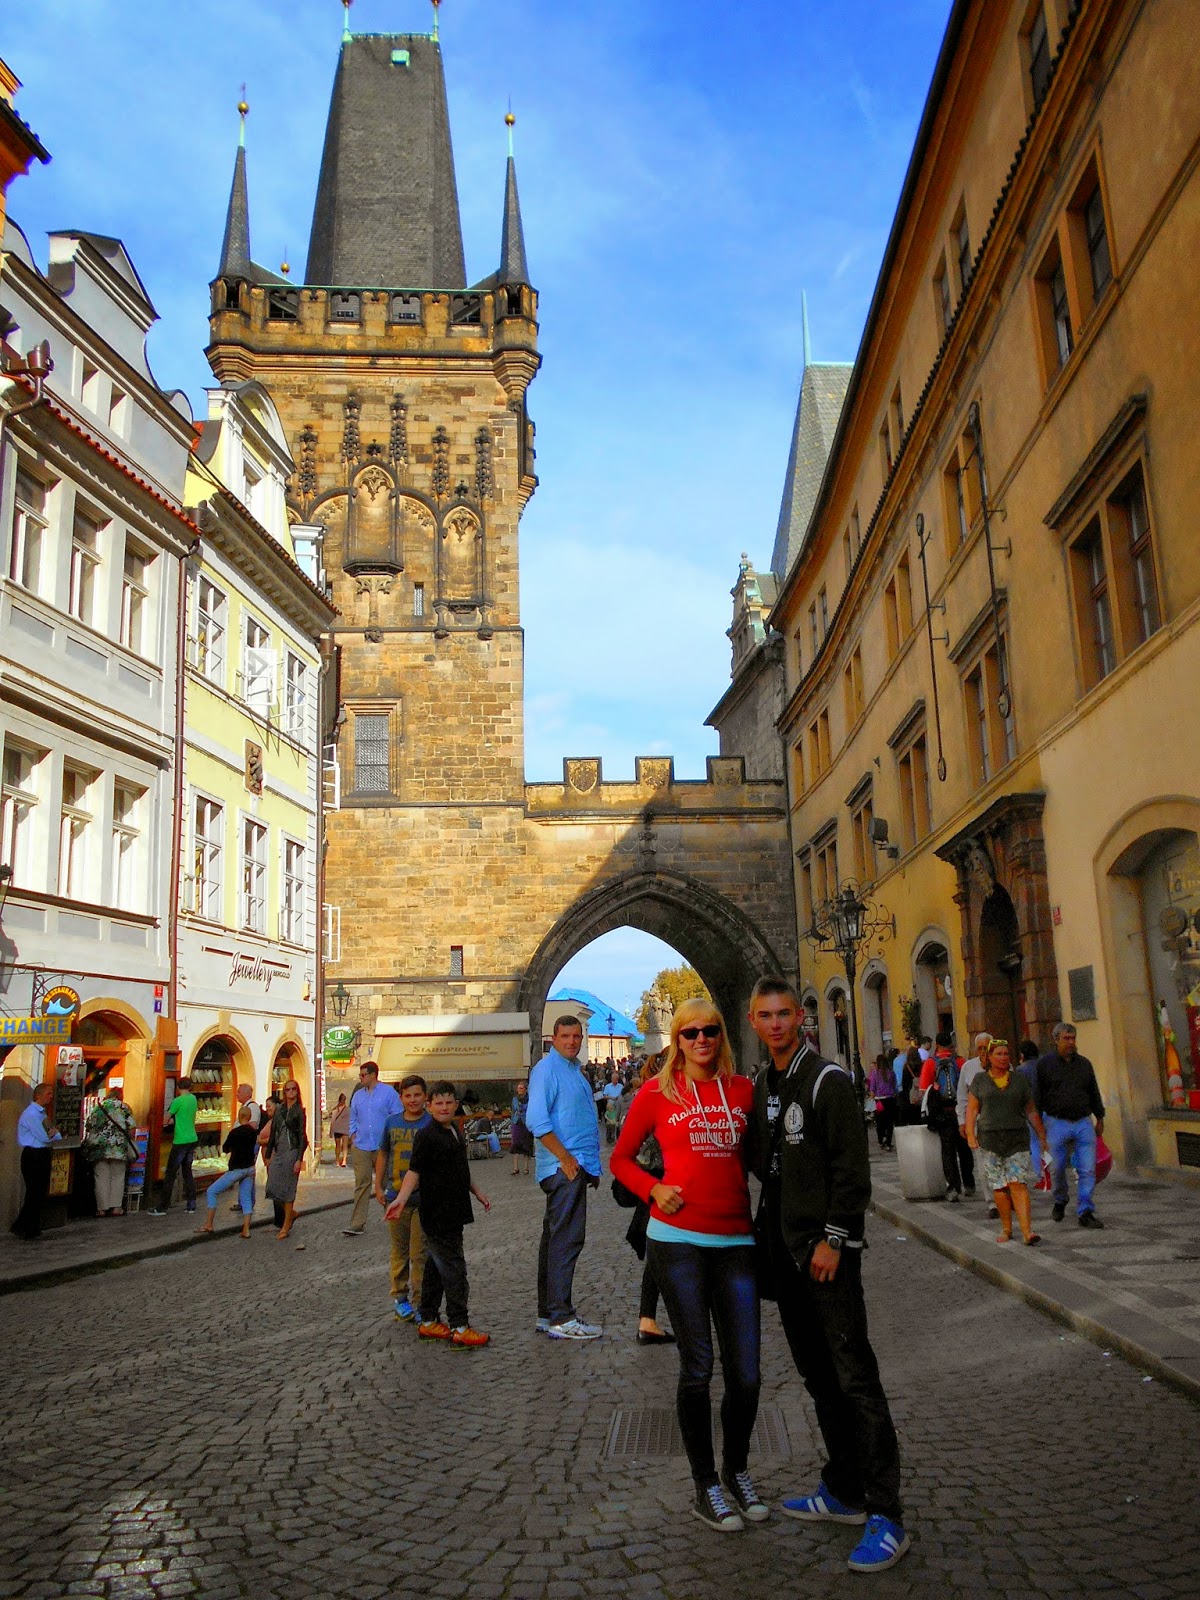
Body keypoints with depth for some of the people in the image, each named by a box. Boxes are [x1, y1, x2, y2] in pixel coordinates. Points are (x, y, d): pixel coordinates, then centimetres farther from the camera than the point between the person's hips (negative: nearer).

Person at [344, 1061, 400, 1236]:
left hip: (383, 1147, -3)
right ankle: (356, 1223, -2)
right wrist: (353, 1138, 7)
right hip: (361, 1147, 3)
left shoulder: (388, 1092, -1)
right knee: (362, 1184, -2)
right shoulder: (357, 1095, 14)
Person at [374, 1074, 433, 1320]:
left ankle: (419, 1301, 10)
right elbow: (383, 1155, 14)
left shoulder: (432, 1123, -6)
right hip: (396, 1196, 4)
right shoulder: (392, 1122, 5)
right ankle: (399, 1296, 26)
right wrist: (378, 1186, 11)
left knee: (420, 1253, 0)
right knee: (399, 1250, 14)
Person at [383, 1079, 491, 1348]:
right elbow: (414, 1171, -18)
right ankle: (459, 1328, -5)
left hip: (453, 1212, 9)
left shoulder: (454, 1132, 14)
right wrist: (401, 1199, -31)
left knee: (437, 1266, 14)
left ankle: (428, 1322, 22)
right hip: (437, 1213, -9)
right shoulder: (426, 1136, -12)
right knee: (453, 1268, -8)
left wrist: (476, 1191, 29)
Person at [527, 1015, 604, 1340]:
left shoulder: (574, 1069, 19)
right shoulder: (547, 1069, -10)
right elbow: (537, 1121, -19)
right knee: (567, 1239, -11)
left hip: (578, 1166, 10)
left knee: (555, 1239, 13)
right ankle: (561, 1317, -8)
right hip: (564, 1167, -10)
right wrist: (566, 1158, -20)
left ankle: (548, 1314, 19)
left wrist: (592, 1165, 21)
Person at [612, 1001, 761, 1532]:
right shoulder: (658, 1091, -1)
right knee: (698, 1365, 4)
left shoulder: (741, 1089, 7)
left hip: (735, 1240, 3)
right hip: (678, 1238, -3)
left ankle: (736, 1471, 30)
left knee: (746, 1372, 5)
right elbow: (620, 1158, 8)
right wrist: (653, 1190, -8)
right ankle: (705, 1487, 22)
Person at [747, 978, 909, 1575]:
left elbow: (852, 1168, -15)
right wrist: (768, 1232, 12)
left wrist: (832, 1240, -17)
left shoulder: (827, 1080, -12)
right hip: (783, 1246, 8)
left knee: (854, 1376, -6)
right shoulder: (761, 1085, 11)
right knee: (816, 1374, 15)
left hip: (827, 1247, -8)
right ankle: (843, 1491, 28)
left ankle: (886, 1517, 0)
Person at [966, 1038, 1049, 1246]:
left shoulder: (1020, 1079, 9)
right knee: (999, 1186, 2)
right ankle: (1006, 1229, 16)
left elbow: (1031, 1111, 14)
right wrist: (971, 1135, -6)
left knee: (1018, 1183, -11)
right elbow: (972, 1110, 5)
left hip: (1017, 1138, 0)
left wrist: (1042, 1136, 11)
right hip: (990, 1138, 0)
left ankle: (1027, 1231, -15)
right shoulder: (980, 1080, 6)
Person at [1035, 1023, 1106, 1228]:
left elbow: (1094, 1092, 18)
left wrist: (1100, 1118, 17)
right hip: (1057, 1124, -2)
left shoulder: (1084, 1063, 10)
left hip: (1083, 1122, 3)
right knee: (1058, 1168, 6)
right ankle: (1060, 1202, 31)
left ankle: (1086, 1213, 0)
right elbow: (1037, 1096, 1)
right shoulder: (1045, 1064, -1)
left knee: (1088, 1169, -4)